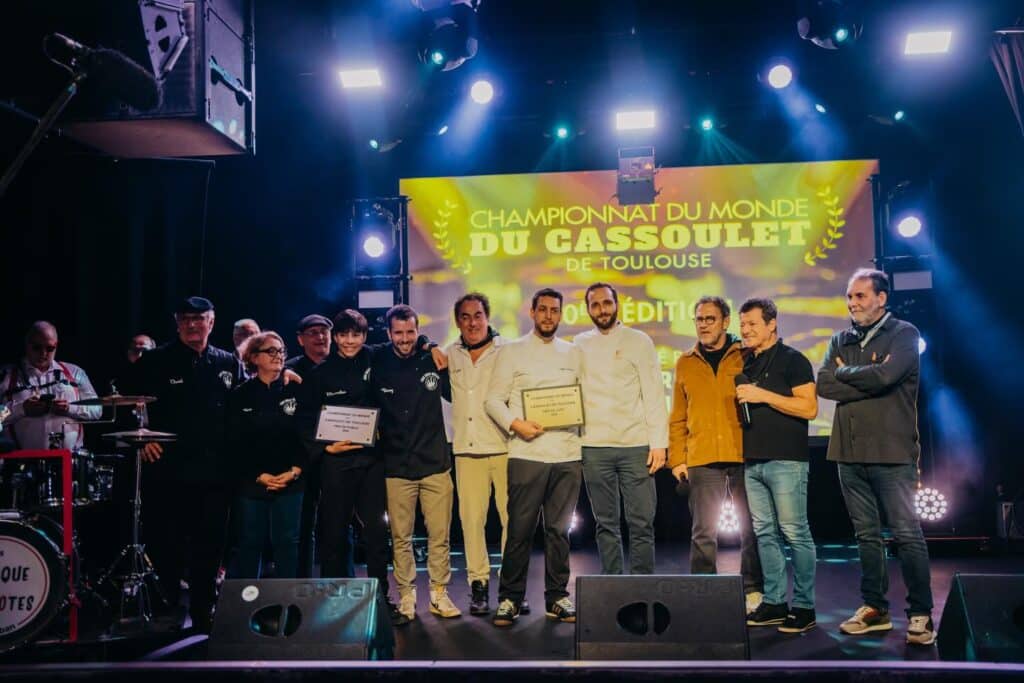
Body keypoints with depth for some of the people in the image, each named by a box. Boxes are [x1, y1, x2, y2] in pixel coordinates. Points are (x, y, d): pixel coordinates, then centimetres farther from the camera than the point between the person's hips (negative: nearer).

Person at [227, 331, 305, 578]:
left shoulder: (295, 391, 5)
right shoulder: (239, 395, 3)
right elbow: (234, 444, -1)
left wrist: (295, 470, -10)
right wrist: (258, 476, -9)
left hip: (290, 482, 1)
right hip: (251, 483, 0)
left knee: (287, 543, 2)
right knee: (250, 544, 5)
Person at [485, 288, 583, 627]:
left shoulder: (574, 353, 16)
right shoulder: (511, 352, 6)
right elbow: (493, 399, 1)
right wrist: (516, 424, -14)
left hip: (567, 454, 3)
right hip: (527, 454, -3)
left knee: (559, 529, 8)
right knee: (520, 529, -2)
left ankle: (557, 597, 18)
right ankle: (509, 598, 8)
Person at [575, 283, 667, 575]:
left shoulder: (638, 341, 4)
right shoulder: (580, 344, 11)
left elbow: (654, 394, 1)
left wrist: (658, 443, -7)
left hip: (635, 444, -2)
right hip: (594, 447, 2)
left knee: (641, 523, -2)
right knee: (606, 524, 7)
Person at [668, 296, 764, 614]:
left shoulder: (745, 357, 4)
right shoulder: (685, 363, 11)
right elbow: (677, 418, 11)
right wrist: (677, 458, 4)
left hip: (744, 455, -1)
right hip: (702, 458, 1)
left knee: (750, 527, 7)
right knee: (704, 531, 2)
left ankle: (753, 590, 20)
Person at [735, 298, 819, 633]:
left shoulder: (793, 360, -4)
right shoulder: (747, 363, 17)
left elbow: (809, 407, -13)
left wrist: (764, 395, -16)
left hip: (786, 461, -7)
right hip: (753, 461, 7)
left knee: (795, 533, -4)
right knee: (764, 533, 9)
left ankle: (804, 606, 3)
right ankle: (774, 602, 16)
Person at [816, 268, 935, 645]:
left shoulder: (903, 334, -1)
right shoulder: (841, 340, 14)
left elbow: (885, 375, -19)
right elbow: (824, 385, 0)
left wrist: (844, 372, -3)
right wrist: (869, 379, -10)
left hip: (892, 453, -5)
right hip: (849, 452, 5)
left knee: (907, 534, -3)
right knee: (867, 535, 11)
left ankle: (920, 614, 6)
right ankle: (875, 608, 19)